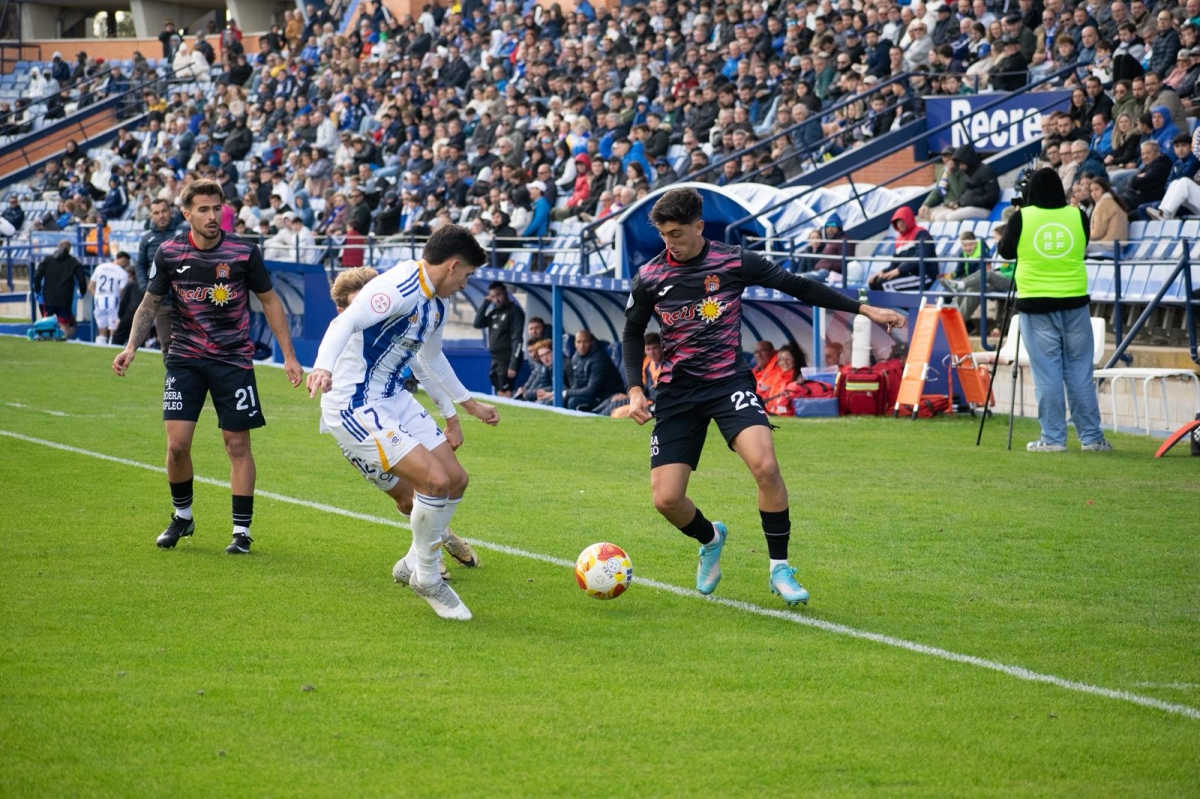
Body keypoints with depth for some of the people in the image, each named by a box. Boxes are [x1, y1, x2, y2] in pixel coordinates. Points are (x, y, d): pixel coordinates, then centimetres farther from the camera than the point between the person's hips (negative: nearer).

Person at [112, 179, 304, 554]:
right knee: (177, 442, -7)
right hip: (185, 358, 1)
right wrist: (131, 347, -4)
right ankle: (182, 516, 17)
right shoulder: (169, 253, -4)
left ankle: (242, 530, 8)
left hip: (234, 359, -1)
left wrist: (289, 356, 1)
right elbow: (150, 303, 9)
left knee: (238, 444, -1)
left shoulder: (244, 252, -8)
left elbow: (270, 301, 3)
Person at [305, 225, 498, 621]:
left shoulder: (436, 304, 12)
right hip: (354, 407, -10)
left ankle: (413, 565, 26)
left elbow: (430, 359, 30)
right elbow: (345, 323, -33)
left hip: (394, 400, 10)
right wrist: (324, 367, -51)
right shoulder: (400, 288, -20)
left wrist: (468, 403, 41)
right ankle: (427, 580, 1)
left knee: (456, 480, 7)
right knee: (435, 480, -20)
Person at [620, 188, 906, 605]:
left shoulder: (733, 262, -4)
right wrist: (635, 390, 0)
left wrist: (865, 309, 2)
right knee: (666, 499, -8)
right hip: (677, 391, 2)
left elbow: (798, 286, 3)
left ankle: (780, 568, -10)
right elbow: (632, 335, 14)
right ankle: (710, 538, 28)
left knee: (764, 465, -28)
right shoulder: (650, 278, 0)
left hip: (729, 380, -2)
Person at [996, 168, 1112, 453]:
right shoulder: (1077, 216, 1)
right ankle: (1092, 438, 8)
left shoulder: (1021, 218, -6)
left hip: (1036, 305, -2)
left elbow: (1005, 251, 8)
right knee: (1080, 373, 7)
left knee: (1046, 375, 1)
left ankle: (1053, 438, 0)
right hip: (1074, 301, 2)